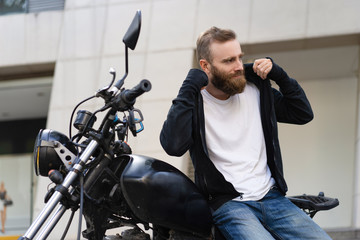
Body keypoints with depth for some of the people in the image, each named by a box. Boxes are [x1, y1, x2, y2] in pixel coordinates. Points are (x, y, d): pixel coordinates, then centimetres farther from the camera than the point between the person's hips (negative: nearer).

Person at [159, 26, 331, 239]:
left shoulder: (255, 90, 11)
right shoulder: (194, 102, -3)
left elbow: (303, 114, 18)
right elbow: (173, 146, -21)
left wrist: (279, 75, 5)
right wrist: (189, 88, -17)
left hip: (271, 196, 5)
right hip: (228, 204, -5)